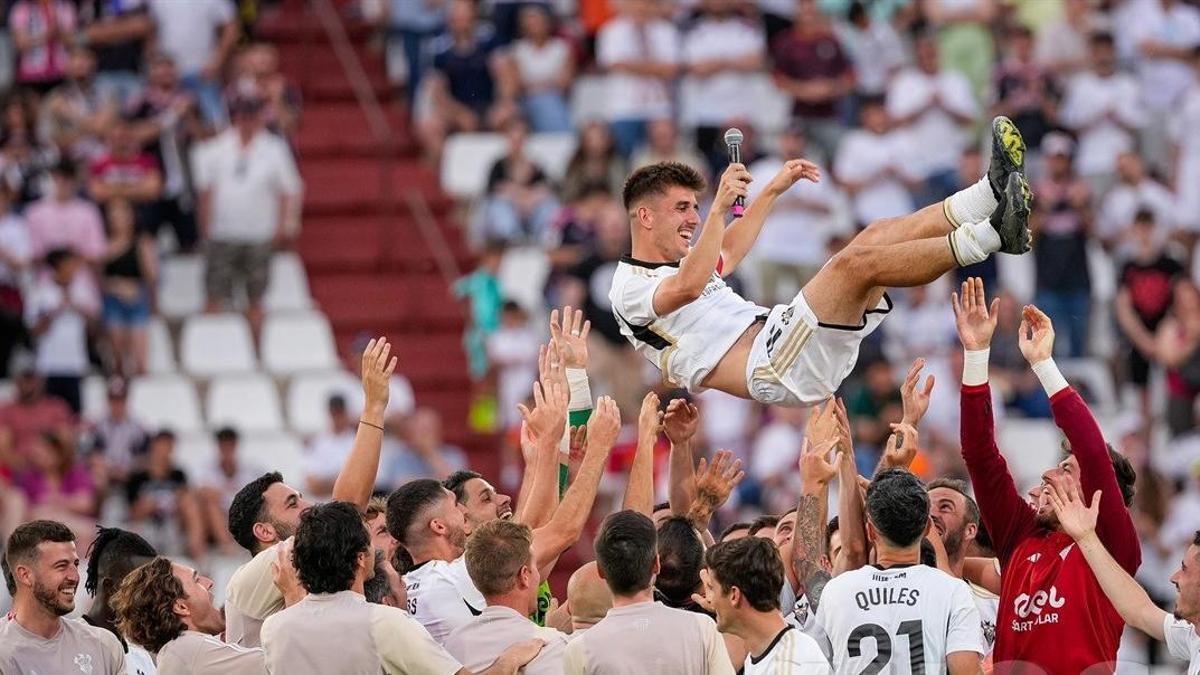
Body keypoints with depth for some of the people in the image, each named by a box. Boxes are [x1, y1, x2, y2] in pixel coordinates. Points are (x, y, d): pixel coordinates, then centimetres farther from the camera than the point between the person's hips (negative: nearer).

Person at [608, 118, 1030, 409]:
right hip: (774, 371, -10)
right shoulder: (631, 288, -1)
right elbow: (688, 287, -24)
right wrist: (720, 208, -27)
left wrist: (775, 189, 53)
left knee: (877, 237, 0)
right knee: (858, 261, -26)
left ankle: (992, 191, -17)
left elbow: (728, 250, 51)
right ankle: (990, 234, -33)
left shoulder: (675, 266, 30)